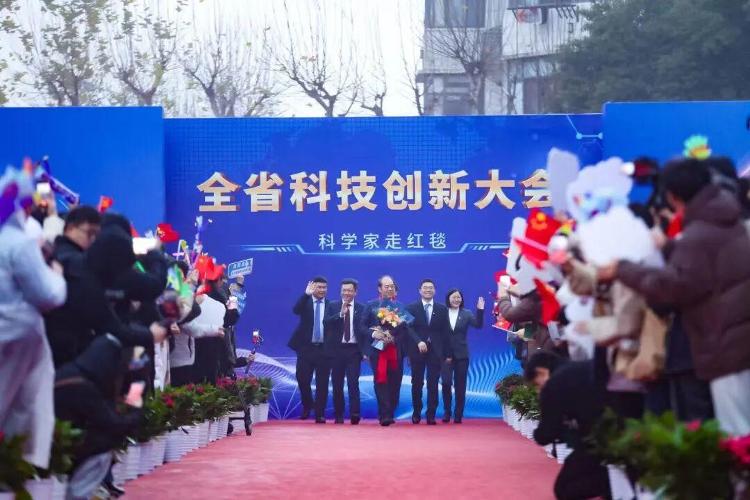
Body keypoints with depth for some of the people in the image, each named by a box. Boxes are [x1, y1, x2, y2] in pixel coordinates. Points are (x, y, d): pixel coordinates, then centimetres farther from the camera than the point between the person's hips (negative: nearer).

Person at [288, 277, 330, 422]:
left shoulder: (331, 305, 6)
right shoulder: (305, 302, 5)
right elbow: (295, 310, -16)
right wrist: (306, 294, -27)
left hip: (324, 348, 0)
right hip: (306, 347, 0)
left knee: (322, 383, 0)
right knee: (303, 380, 1)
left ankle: (320, 414, 5)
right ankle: (307, 407, 26)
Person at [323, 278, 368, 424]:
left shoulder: (361, 308, 5)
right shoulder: (333, 307, 7)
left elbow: (365, 330, 2)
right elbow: (326, 323, -9)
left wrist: (365, 350, -6)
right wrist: (340, 314, -21)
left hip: (354, 350, -1)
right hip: (337, 349, 2)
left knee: (353, 383, -10)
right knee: (337, 384, 5)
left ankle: (355, 414, -12)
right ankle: (338, 415, 13)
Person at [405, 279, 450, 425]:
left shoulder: (442, 309, 9)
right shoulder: (411, 308, 4)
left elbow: (445, 332, 7)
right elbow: (409, 328, -5)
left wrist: (447, 353, 2)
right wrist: (419, 342, -21)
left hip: (435, 351, 1)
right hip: (417, 350, -1)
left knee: (433, 384, -2)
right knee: (417, 383, 4)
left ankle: (431, 415, 0)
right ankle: (416, 413, 15)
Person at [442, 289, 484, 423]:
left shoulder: (466, 314, 6)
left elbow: (478, 325, -9)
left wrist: (480, 310, -21)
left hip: (461, 355, 2)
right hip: (446, 355, -2)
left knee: (460, 386, 3)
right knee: (446, 383, -10)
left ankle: (458, 415, 9)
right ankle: (447, 411, 7)